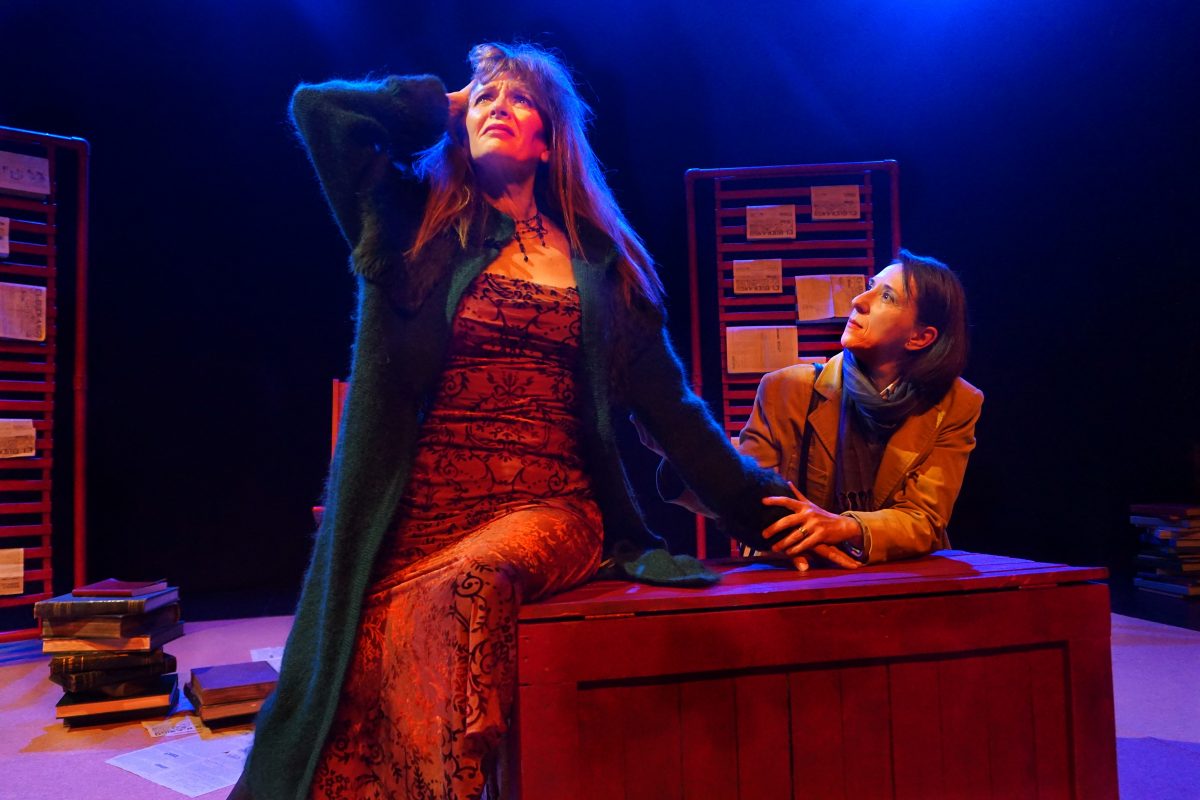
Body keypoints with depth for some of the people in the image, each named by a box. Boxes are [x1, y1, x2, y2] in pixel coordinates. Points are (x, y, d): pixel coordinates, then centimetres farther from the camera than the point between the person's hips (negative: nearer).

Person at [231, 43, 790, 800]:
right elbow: (317, 106, 5)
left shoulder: (599, 261, 13)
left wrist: (768, 510, 8)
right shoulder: (417, 224, 13)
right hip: (422, 509, 1)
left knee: (465, 589, -31)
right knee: (364, 675, -19)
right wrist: (438, 107, 16)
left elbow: (668, 402, 12)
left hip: (549, 509, 0)